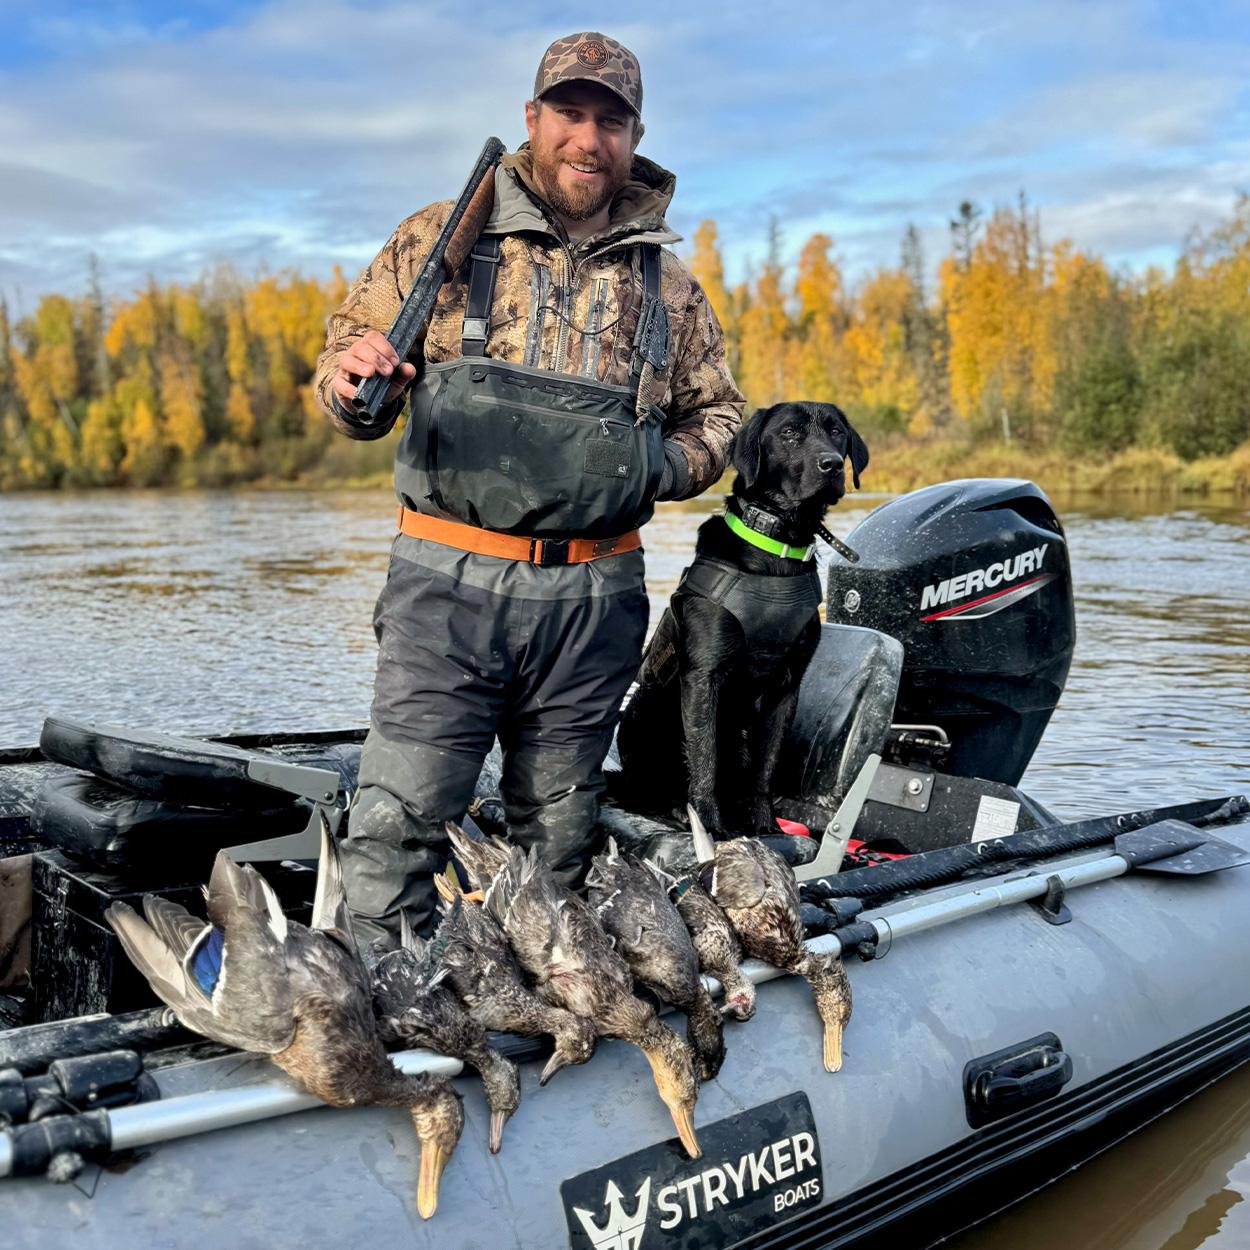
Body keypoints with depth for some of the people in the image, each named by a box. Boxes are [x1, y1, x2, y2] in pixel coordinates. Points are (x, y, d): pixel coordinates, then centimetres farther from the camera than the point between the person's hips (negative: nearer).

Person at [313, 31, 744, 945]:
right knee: (397, 825, -10)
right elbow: (352, 372, 7)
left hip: (593, 599, 3)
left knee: (558, 843, 12)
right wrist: (353, 377, -17)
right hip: (448, 584, -2)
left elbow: (719, 414, 22)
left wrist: (664, 466, 0)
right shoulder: (443, 238, 5)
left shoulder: (668, 284, 13)